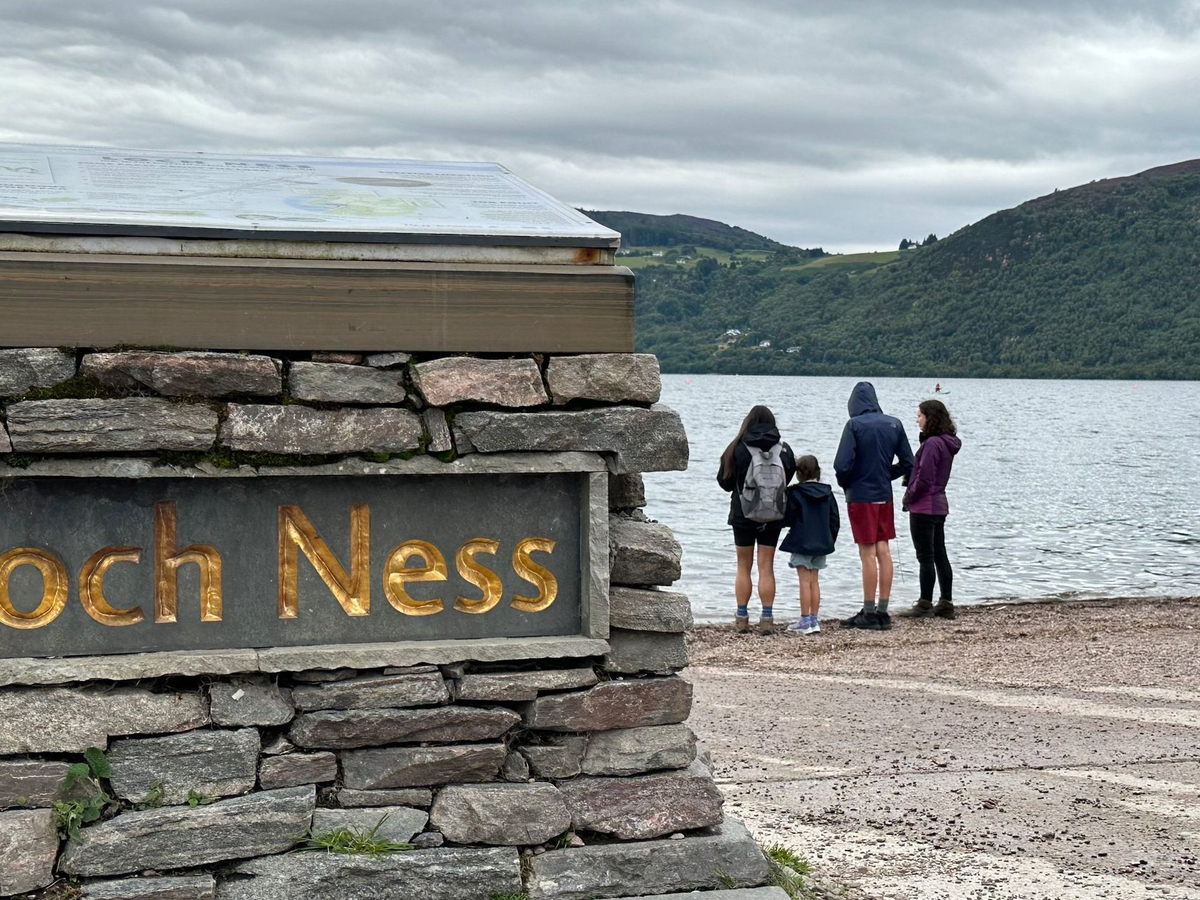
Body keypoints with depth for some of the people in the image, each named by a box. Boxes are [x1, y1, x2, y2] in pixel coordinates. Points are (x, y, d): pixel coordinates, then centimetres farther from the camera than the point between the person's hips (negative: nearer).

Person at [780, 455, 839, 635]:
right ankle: (814, 619, 12)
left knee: (805, 582, -2)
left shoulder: (795, 493, -11)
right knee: (814, 581, 11)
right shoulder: (826, 492, 5)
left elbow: (788, 519, -10)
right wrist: (830, 539, 17)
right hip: (821, 544, 5)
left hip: (801, 543, -5)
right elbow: (835, 520, 7)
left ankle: (805, 621, -2)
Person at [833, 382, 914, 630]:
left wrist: (845, 483, 1)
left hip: (861, 496, -5)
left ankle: (869, 614, 1)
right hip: (884, 496, 5)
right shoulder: (894, 424, 4)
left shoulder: (855, 425, -13)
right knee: (884, 551, 9)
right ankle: (882, 611, 12)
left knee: (868, 554, -3)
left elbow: (842, 464, -18)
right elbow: (907, 463, 8)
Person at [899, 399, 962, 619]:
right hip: (939, 505, 9)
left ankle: (925, 605, 2)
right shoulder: (946, 443, 11)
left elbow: (924, 478, -21)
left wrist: (909, 497, -6)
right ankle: (946, 603, 15)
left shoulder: (932, 444, -19)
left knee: (926, 557, -3)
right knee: (940, 555, 12)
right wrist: (911, 496, 10)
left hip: (924, 507, -9)